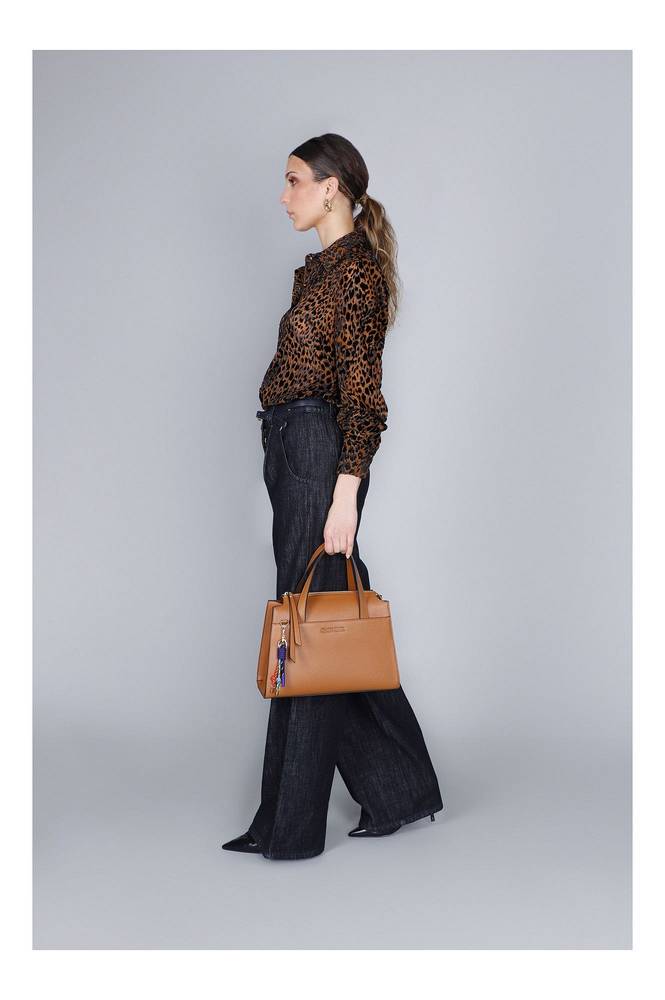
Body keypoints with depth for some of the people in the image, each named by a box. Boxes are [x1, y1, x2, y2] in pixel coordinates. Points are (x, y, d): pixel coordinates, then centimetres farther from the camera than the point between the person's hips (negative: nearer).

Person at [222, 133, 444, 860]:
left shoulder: (358, 268, -11)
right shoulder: (320, 269, 17)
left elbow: (361, 389, -17)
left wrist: (345, 492, -22)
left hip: (319, 450, -10)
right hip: (289, 449, 10)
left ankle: (291, 826, 6)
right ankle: (398, 789, 24)